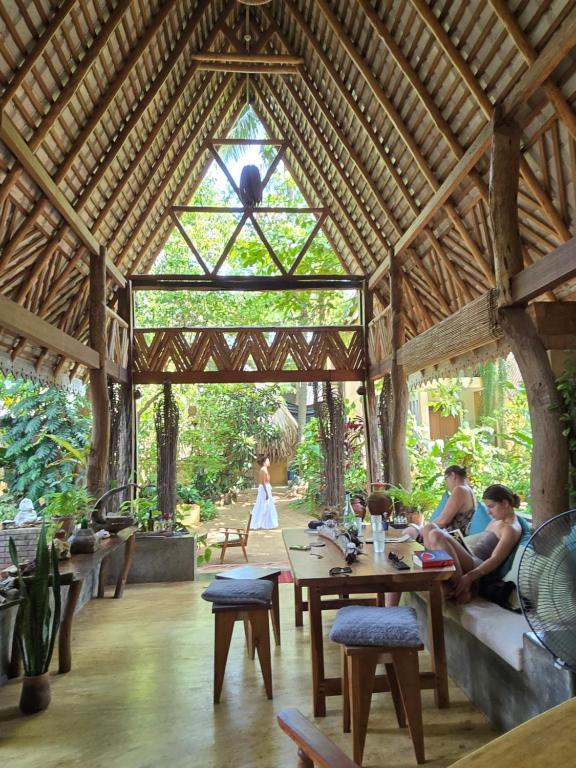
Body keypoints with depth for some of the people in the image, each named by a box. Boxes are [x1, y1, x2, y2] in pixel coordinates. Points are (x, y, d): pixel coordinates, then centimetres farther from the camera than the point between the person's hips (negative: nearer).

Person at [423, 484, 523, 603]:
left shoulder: (511, 528, -7)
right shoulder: (497, 521, 22)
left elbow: (495, 560, -17)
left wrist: (468, 577, -29)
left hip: (475, 563, -10)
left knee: (436, 535, -32)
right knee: (430, 528, -7)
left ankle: (462, 590, -24)